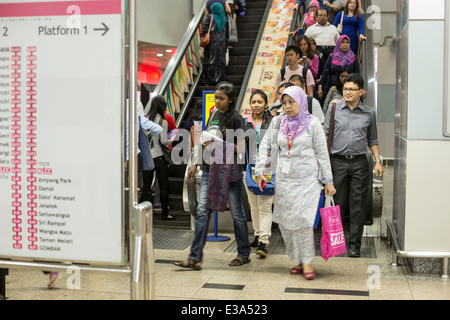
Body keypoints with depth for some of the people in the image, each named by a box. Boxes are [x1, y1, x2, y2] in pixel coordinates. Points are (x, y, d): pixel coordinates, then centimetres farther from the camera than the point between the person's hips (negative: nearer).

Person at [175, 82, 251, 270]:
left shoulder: (235, 118, -7)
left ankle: (244, 254, 22)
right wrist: (196, 165, 19)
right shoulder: (213, 114, 12)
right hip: (209, 169, 6)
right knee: (202, 210, -3)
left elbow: (241, 148, -11)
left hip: (230, 170, -5)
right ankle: (195, 258, -2)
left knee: (236, 212, 6)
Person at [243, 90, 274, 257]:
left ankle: (264, 242, -10)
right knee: (254, 205, 12)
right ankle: (257, 235, 26)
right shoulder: (246, 123, 8)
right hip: (250, 167, 4)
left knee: (265, 205, -9)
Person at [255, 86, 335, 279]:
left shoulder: (312, 123, -1)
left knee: (302, 219, -14)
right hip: (284, 178, 4)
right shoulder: (278, 122, 8)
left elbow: (322, 154, 1)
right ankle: (298, 261, 17)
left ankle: (307, 262, -1)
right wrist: (260, 170, 1)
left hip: (307, 179, -4)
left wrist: (328, 181, -1)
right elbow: (265, 146, 12)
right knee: (284, 221, 4)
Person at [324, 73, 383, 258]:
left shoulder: (369, 113, 8)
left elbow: (372, 140, 15)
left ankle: (354, 244, 9)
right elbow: (325, 135, 6)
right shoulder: (334, 110, 5)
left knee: (357, 206, 2)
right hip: (338, 161, 0)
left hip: (359, 162, 1)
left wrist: (378, 161, 6)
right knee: (338, 203, 4)